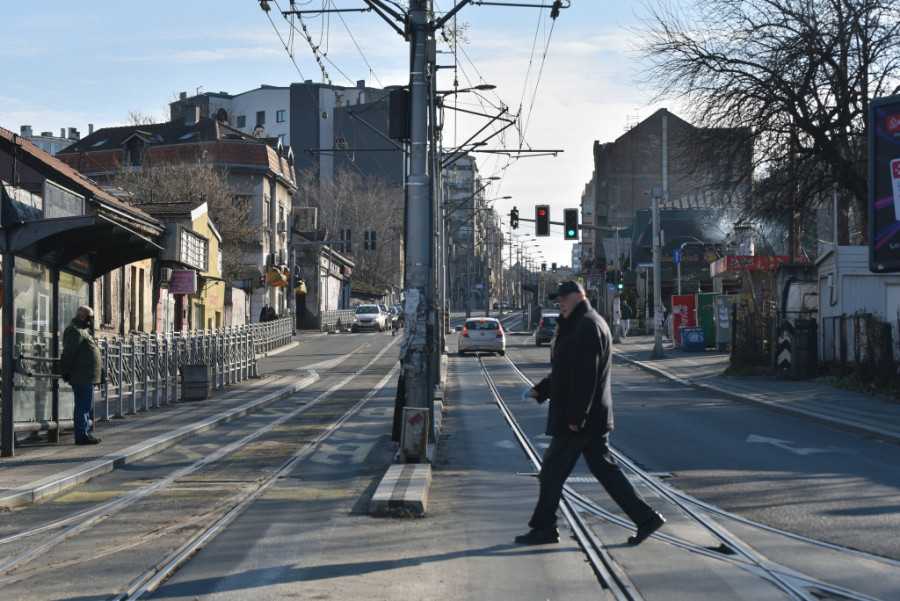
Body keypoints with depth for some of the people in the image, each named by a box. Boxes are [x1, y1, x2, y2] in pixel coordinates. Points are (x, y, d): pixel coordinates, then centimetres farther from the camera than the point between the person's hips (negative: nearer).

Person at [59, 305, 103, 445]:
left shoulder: (83, 330, 22)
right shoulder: (75, 331, -11)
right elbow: (68, 353, -18)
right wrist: (65, 371, -18)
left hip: (87, 378, 11)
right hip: (82, 377, -11)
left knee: (86, 406, 15)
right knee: (83, 406, -10)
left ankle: (86, 433, 22)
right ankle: (81, 435, -8)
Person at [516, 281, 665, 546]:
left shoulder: (586, 327, -16)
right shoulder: (577, 325, 18)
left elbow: (585, 375, -23)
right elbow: (568, 372, 25)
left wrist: (576, 416, -24)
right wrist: (541, 390, 17)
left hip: (578, 417, -10)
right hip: (594, 418, 10)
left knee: (553, 470, 0)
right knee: (604, 467, 11)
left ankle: (544, 528, 9)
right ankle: (646, 517, 9)